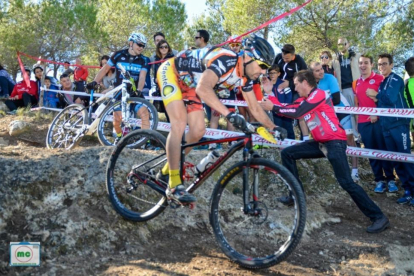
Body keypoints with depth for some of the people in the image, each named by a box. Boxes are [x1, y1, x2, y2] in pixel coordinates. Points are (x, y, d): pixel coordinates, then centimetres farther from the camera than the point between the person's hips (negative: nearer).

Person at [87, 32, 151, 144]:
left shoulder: (144, 60, -2)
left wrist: (138, 90, -32)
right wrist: (95, 82, -8)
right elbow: (105, 69, 3)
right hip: (119, 92, 0)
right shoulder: (119, 55, -3)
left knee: (145, 114, -20)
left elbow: (142, 77, -14)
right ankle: (119, 136, 27)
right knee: (117, 119, -5)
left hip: (134, 92, 0)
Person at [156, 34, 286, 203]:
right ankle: (174, 185, -20)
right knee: (179, 124, -24)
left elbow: (255, 109, 4)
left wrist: (273, 128, -5)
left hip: (188, 84, 8)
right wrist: (229, 114, -56)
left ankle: (166, 171, 16)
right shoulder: (226, 60, -34)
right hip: (171, 72, -8)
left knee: (198, 131, -2)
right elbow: (203, 89, -49)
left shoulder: (245, 77, -7)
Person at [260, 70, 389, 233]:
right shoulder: (304, 100, 13)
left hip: (335, 142, -9)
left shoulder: (318, 94, -14)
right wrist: (270, 93, 12)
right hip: (321, 142, 9)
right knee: (287, 153, 8)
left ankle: (379, 217, -7)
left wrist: (272, 107, -14)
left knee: (346, 182, -16)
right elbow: (286, 110, 11)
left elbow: (296, 113, -23)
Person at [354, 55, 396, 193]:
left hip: (379, 119, -4)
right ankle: (379, 180, 12)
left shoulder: (380, 79, -2)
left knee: (384, 149, -1)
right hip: (363, 122, 4)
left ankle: (391, 179, 8)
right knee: (371, 151, 5)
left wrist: (377, 113, -14)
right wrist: (357, 121, 14)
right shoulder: (357, 83, 13)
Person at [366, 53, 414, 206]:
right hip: (386, 125, 8)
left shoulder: (396, 79, -6)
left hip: (399, 123, -8)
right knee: (396, 159, 7)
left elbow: (391, 98, -21)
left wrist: (376, 95, -7)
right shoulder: (382, 82, 19)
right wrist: (377, 100, 3)